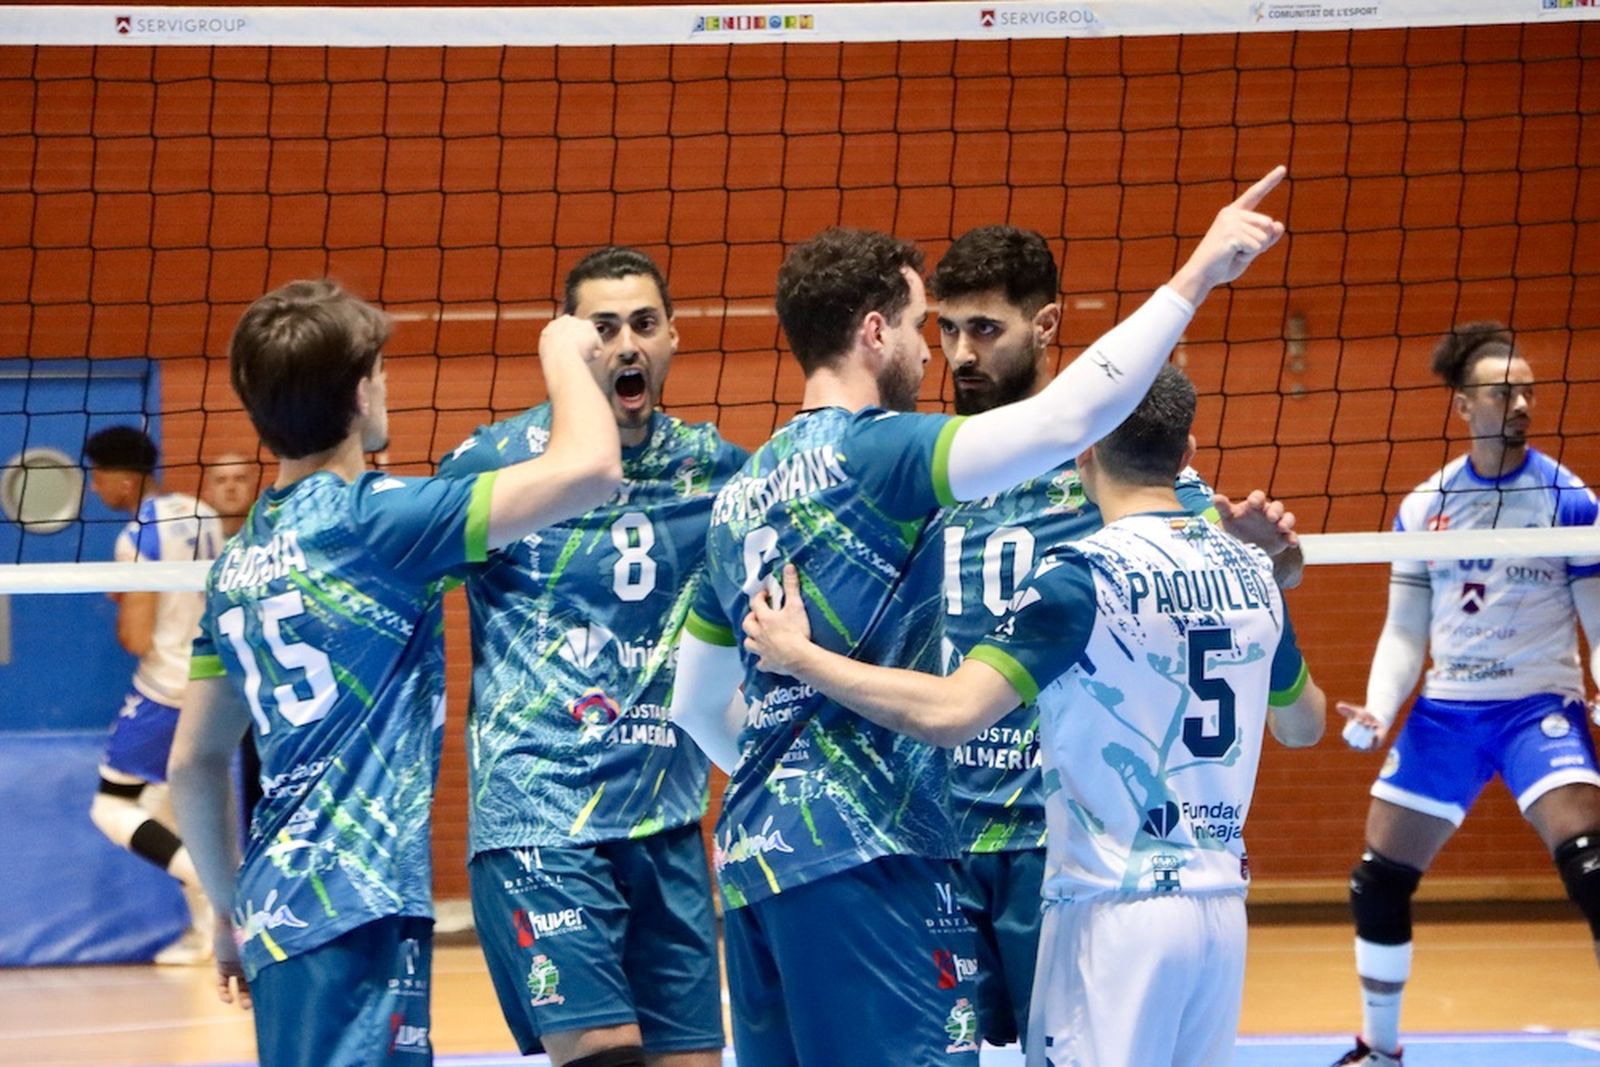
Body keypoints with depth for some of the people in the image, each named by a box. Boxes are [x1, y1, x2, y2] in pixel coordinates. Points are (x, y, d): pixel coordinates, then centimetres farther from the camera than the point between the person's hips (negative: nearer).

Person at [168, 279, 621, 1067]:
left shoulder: (238, 563, 13)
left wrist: (230, 910, 29)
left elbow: (193, 763, 19)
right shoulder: (370, 521, -10)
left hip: (277, 905, 9)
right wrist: (562, 353, 2)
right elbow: (586, 468, -16)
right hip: (359, 906, -9)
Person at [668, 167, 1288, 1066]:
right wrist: (1198, 274, -16)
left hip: (754, 853, 9)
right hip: (864, 855, -9)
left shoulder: (740, 496, 17)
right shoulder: (872, 451, -8)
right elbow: (1066, 419, -20)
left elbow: (697, 703, 23)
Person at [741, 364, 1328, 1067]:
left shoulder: (1085, 576, -13)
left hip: (1115, 909, -6)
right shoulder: (1249, 570, 7)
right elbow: (1304, 725, 24)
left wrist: (799, 656, -11)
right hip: (1220, 903, 7)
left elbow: (950, 712, -22)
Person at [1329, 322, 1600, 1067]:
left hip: (1539, 705, -4)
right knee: (1377, 884, 7)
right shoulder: (1422, 508, 2)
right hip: (1444, 712, 4)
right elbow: (1404, 631, 8)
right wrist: (1378, 709, -8)